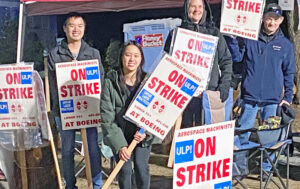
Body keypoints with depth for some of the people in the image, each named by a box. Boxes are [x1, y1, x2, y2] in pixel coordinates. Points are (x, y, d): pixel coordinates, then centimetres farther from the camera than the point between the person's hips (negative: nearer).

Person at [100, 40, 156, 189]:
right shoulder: (111, 82, -9)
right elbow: (107, 116, -11)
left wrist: (146, 132, -19)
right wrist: (119, 144, -17)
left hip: (143, 136, 1)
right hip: (120, 136, -1)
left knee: (142, 169, 0)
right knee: (124, 170, 0)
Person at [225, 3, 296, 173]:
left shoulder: (285, 44, 6)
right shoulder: (250, 39, 3)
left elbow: (289, 73, 10)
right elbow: (237, 57, 2)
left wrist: (288, 96, 5)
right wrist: (232, 39, -10)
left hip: (273, 98, 1)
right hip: (250, 96, -1)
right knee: (243, 132, 2)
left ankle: (267, 168, 22)